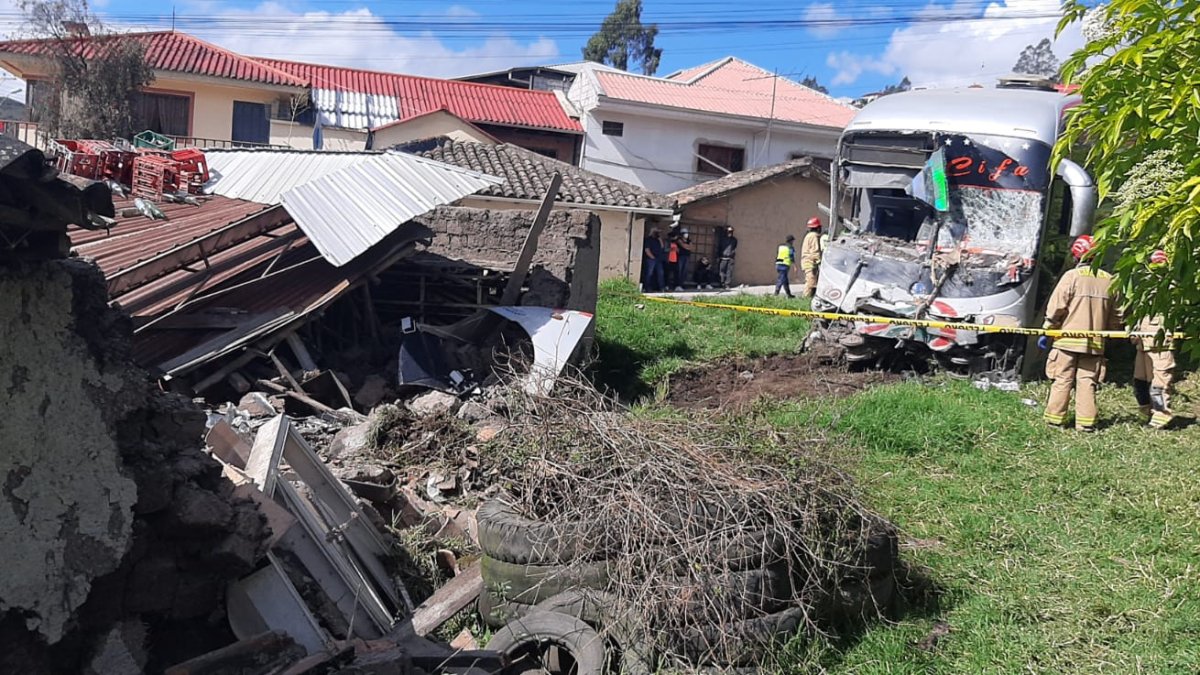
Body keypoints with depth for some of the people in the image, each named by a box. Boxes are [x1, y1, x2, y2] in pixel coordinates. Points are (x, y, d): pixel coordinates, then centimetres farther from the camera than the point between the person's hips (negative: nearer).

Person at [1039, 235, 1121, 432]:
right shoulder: (1109, 280, 7)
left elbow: (1056, 308, -9)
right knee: (1087, 382, 7)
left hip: (1068, 340, -3)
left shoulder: (1072, 276, -8)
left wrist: (1047, 332, 0)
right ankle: (1086, 421, 5)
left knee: (1062, 381, 3)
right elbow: (1115, 316, 13)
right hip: (1095, 342, 4)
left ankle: (1055, 418, 6)